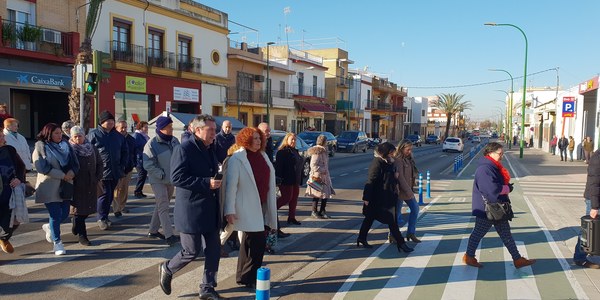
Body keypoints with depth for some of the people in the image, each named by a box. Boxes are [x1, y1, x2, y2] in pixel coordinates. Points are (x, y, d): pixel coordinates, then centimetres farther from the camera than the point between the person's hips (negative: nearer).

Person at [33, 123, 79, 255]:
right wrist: (63, 175, -16)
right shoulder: (41, 147, -6)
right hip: (49, 187, -5)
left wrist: (72, 172, -13)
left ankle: (49, 227, 40)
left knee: (64, 214, 8)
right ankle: (57, 243, 13)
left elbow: (75, 163, 8)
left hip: (65, 186, 5)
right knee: (55, 215, -3)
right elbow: (43, 167, -15)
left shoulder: (66, 145, 10)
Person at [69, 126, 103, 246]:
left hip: (91, 185, 5)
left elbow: (99, 163, 13)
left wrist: (98, 178, 4)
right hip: (76, 186, -4)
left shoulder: (91, 148, 8)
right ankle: (82, 236, 6)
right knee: (79, 209, -1)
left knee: (88, 208, 11)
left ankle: (76, 226, 38)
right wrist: (70, 181, -10)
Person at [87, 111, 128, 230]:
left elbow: (125, 152, 20)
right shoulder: (93, 134, -2)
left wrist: (123, 166, 9)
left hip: (115, 172, 5)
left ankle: (105, 216, 23)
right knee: (104, 194, -6)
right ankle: (101, 219, 5)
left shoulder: (118, 136, 13)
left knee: (110, 195, 11)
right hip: (102, 171, -5)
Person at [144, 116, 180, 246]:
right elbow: (148, 164, -16)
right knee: (163, 207, -9)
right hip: (158, 181, -6)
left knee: (162, 206, 16)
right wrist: (162, 175, -19)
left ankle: (153, 231, 30)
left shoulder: (174, 141, 3)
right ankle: (169, 235, -10)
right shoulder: (152, 144, -14)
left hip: (171, 180, 7)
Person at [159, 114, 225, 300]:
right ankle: (167, 269, 29)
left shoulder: (209, 150, 13)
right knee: (192, 251, 1)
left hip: (210, 210, 8)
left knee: (213, 251, 7)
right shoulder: (184, 149, -13)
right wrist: (207, 183, -25)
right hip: (191, 210, -8)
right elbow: (177, 178, -21)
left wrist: (217, 180, 8)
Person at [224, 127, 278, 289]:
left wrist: (271, 206, 16)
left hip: (261, 205, 7)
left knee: (250, 241, 16)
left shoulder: (262, 156, 10)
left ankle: (243, 276, 30)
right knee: (258, 241, -6)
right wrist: (230, 210, -17)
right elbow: (231, 185, -14)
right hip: (247, 207, -7)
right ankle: (248, 277, 11)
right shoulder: (237, 159, -10)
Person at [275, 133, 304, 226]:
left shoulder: (295, 151, 17)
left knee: (294, 198, 10)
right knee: (287, 197, -8)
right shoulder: (282, 152, -11)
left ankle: (292, 217, 17)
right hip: (286, 180, -9)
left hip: (295, 180, 9)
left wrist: (300, 179, 20)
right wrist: (279, 179, -22)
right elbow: (278, 166, -17)